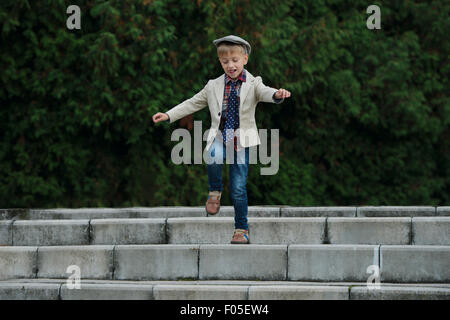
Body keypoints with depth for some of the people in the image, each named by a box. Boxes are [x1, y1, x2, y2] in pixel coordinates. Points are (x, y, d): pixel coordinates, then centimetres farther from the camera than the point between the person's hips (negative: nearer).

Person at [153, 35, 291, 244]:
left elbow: (264, 93, -21)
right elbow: (193, 104, 18)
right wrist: (169, 115, 13)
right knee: (214, 158, -35)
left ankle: (241, 230, 14)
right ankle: (215, 191, -6)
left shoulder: (253, 84, 0)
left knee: (238, 189, -1)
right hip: (219, 138, 1)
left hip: (242, 141, -1)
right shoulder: (213, 86, 9)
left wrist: (277, 95, -44)